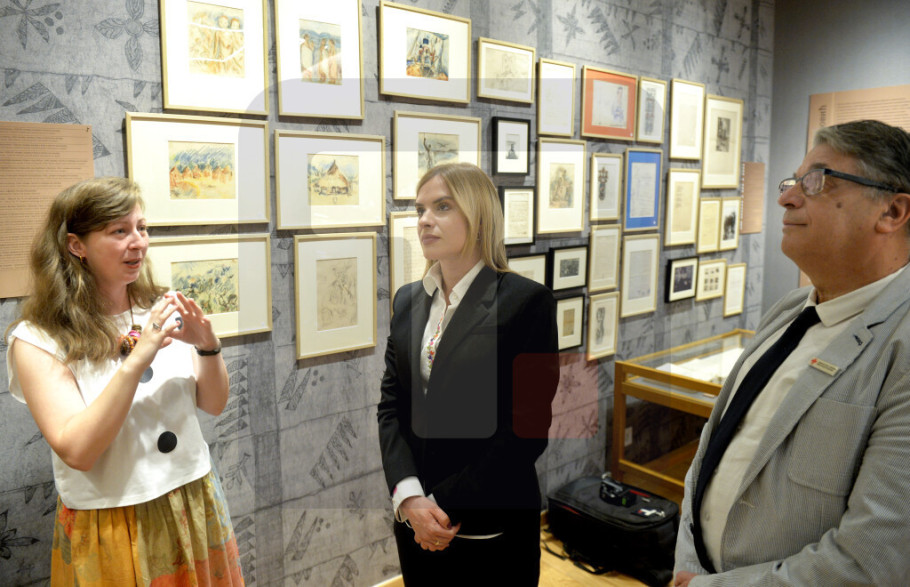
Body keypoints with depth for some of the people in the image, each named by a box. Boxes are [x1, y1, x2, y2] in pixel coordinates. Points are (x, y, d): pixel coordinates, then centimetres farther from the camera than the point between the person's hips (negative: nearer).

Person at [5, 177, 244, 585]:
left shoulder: (160, 311, -1)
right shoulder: (37, 340, -13)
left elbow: (214, 404, 2)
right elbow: (76, 451, -21)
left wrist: (208, 347, -17)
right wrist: (137, 359, -28)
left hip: (195, 505, 5)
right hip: (111, 524, -4)